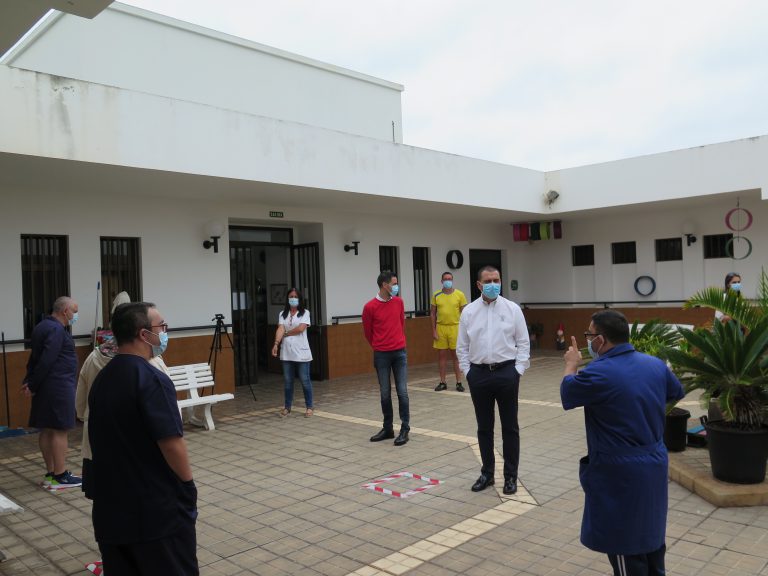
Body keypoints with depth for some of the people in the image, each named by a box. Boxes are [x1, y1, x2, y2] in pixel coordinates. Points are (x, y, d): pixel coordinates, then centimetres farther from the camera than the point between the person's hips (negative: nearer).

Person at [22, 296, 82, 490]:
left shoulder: (42, 326, 16)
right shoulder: (56, 330, -16)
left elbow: (35, 357, 16)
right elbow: (46, 361, -21)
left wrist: (29, 381, 12)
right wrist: (33, 385, -13)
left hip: (46, 387, 10)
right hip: (59, 388, -10)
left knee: (46, 429, 11)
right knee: (60, 430, -5)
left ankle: (50, 473, 19)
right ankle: (60, 476, -1)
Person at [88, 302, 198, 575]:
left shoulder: (102, 378, 7)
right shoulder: (151, 379, -19)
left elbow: (104, 440, 13)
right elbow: (171, 444, -22)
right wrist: (188, 483, -8)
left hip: (112, 506, 8)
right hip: (159, 507, -8)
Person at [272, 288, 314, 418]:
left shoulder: (304, 313, 1)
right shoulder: (282, 314, 10)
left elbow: (301, 328, -13)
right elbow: (280, 329, -5)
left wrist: (286, 334, -3)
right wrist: (276, 343, -20)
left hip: (301, 352, -3)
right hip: (286, 353, 3)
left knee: (305, 380, 1)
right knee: (288, 381, 9)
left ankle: (309, 407, 11)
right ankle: (287, 407, 20)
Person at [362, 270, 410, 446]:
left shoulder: (399, 302, 3)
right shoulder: (370, 307, -7)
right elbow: (368, 332, 5)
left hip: (400, 352, 2)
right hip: (381, 355, -2)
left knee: (402, 392, -1)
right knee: (385, 393, 7)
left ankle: (405, 429, 8)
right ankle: (388, 428, 21)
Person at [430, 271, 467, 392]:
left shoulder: (460, 295, 0)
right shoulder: (436, 295, 4)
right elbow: (432, 313, 7)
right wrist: (434, 330, 1)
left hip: (455, 327, -2)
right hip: (441, 328, 2)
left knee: (456, 355, 3)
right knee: (441, 355, 6)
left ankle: (459, 382, 10)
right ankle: (442, 382, 15)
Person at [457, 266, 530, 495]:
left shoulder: (512, 309, -1)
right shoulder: (468, 312, 3)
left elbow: (523, 342, 0)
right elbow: (462, 347, 7)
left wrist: (517, 371, -6)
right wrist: (468, 372, 1)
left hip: (506, 372, -1)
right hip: (479, 373, 2)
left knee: (510, 427, 6)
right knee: (484, 427, 11)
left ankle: (511, 476, 18)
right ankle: (487, 473, 25)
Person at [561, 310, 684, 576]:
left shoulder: (598, 374, -24)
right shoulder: (655, 364, -2)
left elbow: (566, 392, -4)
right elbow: (677, 392, 19)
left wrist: (571, 364, 13)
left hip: (621, 473, -7)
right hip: (655, 465, 7)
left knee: (625, 544, 6)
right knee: (650, 533, 23)